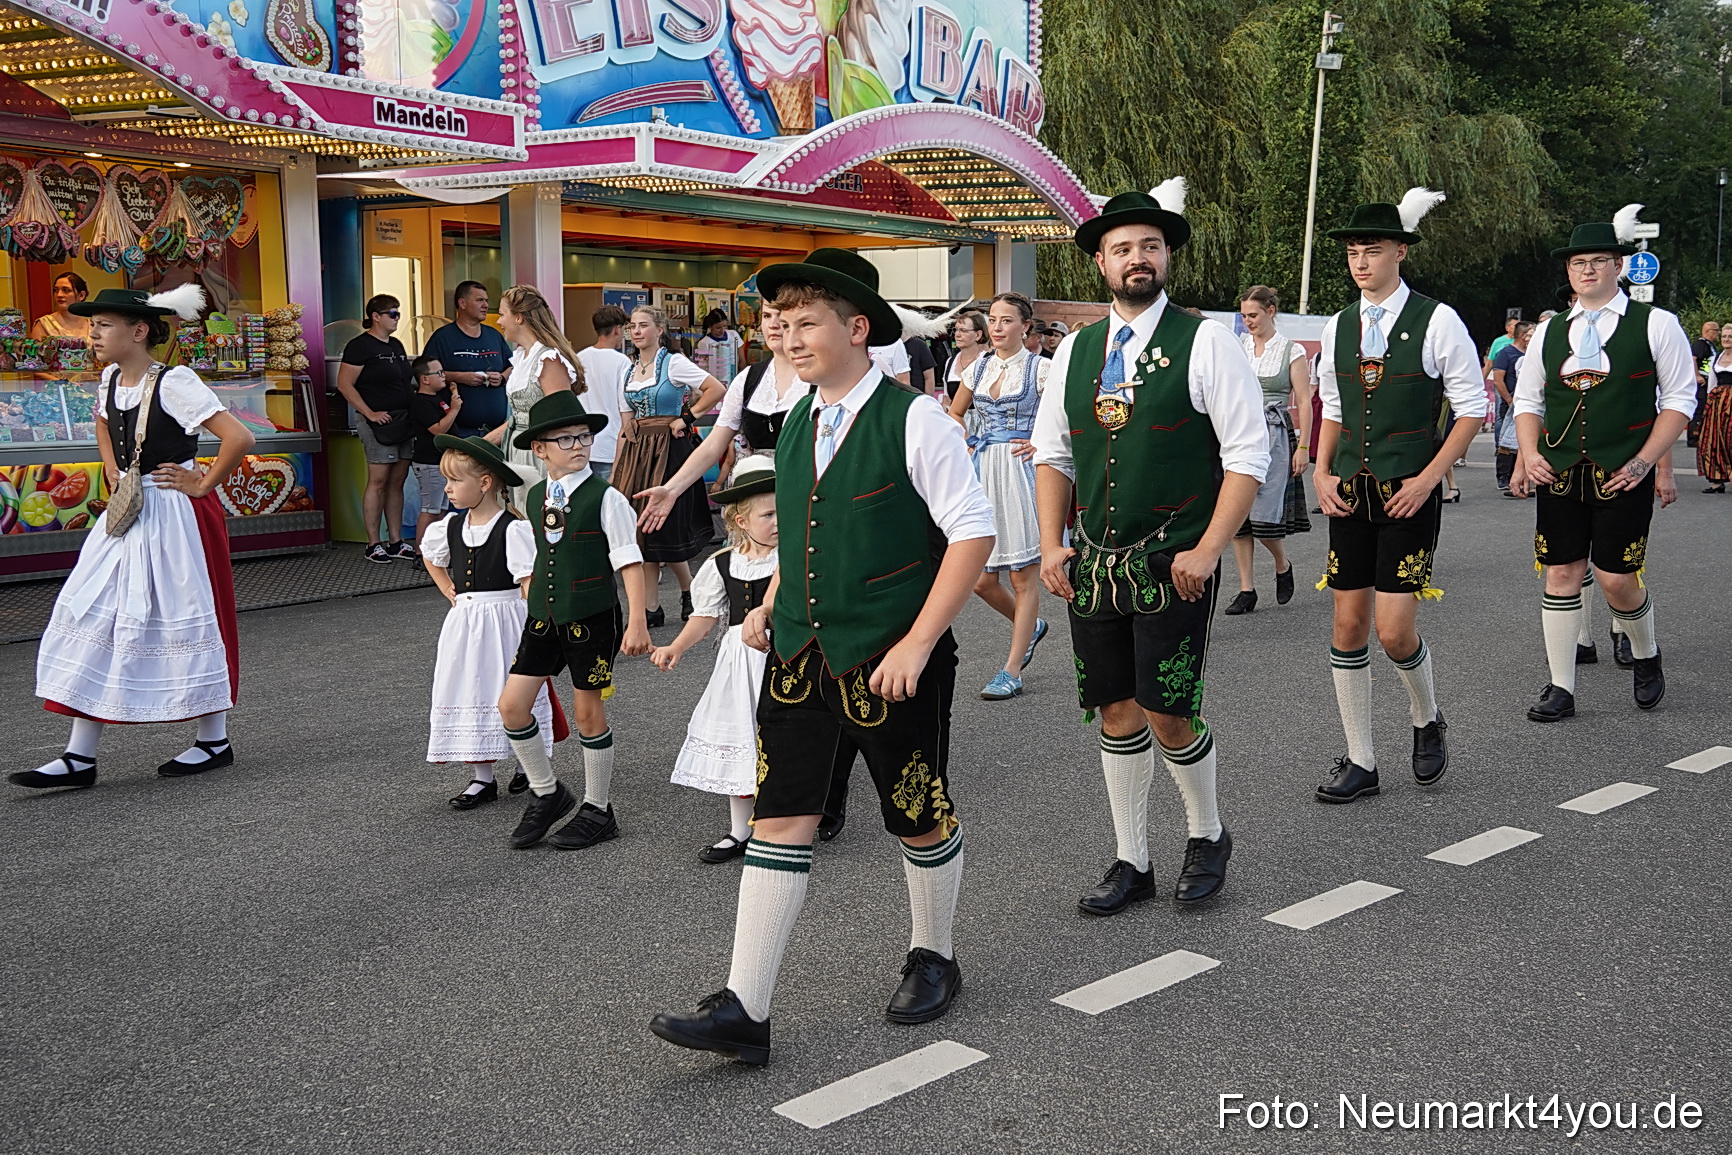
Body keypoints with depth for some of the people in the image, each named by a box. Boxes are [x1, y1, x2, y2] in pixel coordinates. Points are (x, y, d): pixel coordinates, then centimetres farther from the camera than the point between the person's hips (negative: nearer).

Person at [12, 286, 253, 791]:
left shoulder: (173, 383, -18)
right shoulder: (110, 379, 6)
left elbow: (239, 437, -26)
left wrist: (203, 484, -15)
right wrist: (114, 479, 15)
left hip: (175, 517, -8)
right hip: (127, 515, 8)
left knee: (188, 618, 2)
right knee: (94, 615, 4)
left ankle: (215, 740, 18)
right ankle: (80, 757, 8)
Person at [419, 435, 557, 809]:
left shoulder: (513, 529, -15)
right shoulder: (450, 527, 5)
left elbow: (529, 582, -17)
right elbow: (429, 556, 26)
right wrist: (450, 593, 15)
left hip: (504, 620, -6)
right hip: (464, 623, 6)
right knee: (469, 693, 6)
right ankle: (481, 778, 15)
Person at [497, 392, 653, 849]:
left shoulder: (606, 498, -11)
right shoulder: (534, 497, 6)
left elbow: (629, 563, -12)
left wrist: (636, 623, -17)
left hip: (593, 618, -6)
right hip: (543, 618, 6)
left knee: (588, 711, 3)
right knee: (512, 704, 0)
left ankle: (598, 810, 19)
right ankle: (546, 794, 20)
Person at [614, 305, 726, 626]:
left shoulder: (674, 363, -7)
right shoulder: (629, 370, 13)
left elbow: (716, 389, -14)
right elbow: (626, 425, 16)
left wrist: (687, 419, -10)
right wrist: (616, 470, 11)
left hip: (668, 451, -7)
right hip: (636, 454, 7)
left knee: (667, 526, -4)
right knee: (643, 531, 5)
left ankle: (689, 590, 19)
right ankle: (651, 608, 9)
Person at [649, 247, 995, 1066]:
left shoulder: (914, 421, -11)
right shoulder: (796, 427, 10)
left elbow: (972, 534, -13)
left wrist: (918, 642, -17)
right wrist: (771, 606, 8)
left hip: (891, 660, -5)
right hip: (801, 656, 6)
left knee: (920, 816, 11)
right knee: (779, 819, 1)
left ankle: (932, 959, 35)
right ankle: (743, 1011, 3)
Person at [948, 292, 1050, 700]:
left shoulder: (1040, 368, -4)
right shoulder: (979, 367, 11)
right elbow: (955, 413, 26)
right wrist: (965, 448, 11)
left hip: (1021, 471, -6)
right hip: (982, 473, 6)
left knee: (1023, 576, -1)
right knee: (980, 579, 5)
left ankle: (1011, 672, 3)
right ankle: (1030, 626, 33)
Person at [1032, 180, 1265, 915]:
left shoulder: (1206, 343, -4)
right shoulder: (1074, 351, 10)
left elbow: (1248, 456, -8)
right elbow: (1053, 454, 14)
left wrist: (1207, 551, -15)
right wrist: (1052, 545, 2)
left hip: (1174, 565, -4)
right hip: (1093, 564, 5)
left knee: (1169, 714, -3)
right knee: (1116, 711, 10)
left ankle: (1207, 836, 25)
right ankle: (1131, 862, 23)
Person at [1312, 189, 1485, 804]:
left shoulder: (1437, 321, -5)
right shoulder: (1337, 328, 9)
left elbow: (1473, 408, -3)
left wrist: (1427, 478, -11)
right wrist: (1322, 473, 3)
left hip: (1409, 494, -5)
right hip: (1350, 493, 5)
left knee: (1395, 630, -9)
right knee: (1348, 624, 4)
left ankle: (1426, 721, 24)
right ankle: (1360, 761, 16)